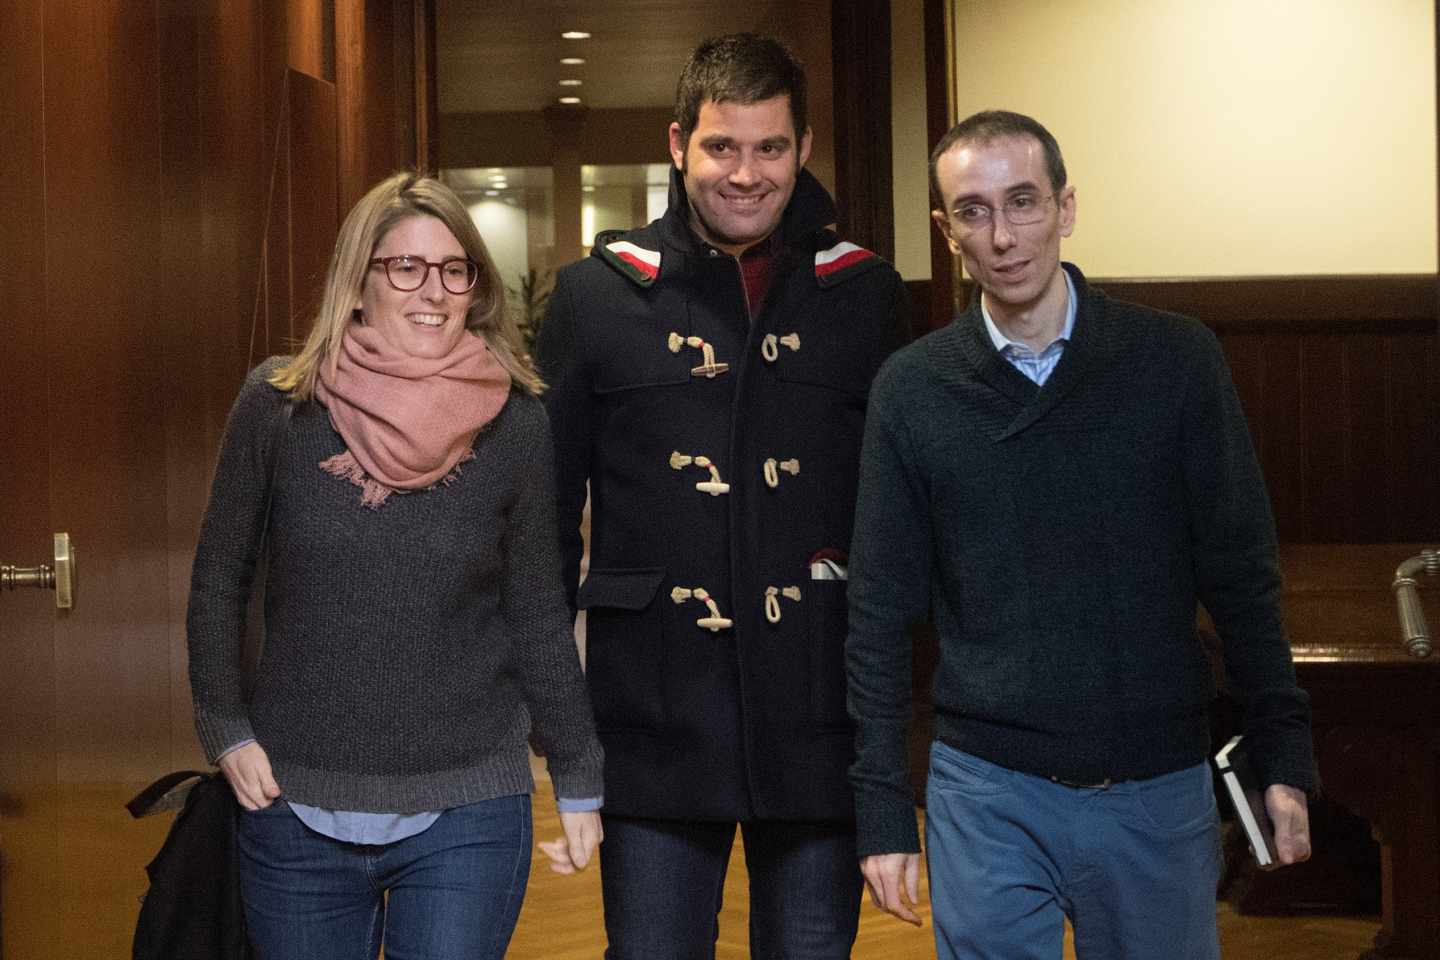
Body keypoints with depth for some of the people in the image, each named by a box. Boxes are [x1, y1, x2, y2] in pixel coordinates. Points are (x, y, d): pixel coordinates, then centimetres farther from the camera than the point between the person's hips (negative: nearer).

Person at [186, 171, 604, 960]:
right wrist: (226, 730, -1)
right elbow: (219, 580, 7)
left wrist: (578, 782, 7)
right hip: (296, 813, 1)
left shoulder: (514, 423, -2)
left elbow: (538, 614, 5)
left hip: (466, 814, -1)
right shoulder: (278, 405, -3)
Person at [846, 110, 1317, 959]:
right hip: (987, 793, 0)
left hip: (1159, 789, 0)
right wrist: (883, 808, 0)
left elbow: (1241, 575, 2)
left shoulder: (1176, 361, -2)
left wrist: (1285, 760, -2)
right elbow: (881, 612, 2)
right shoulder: (913, 390, 0)